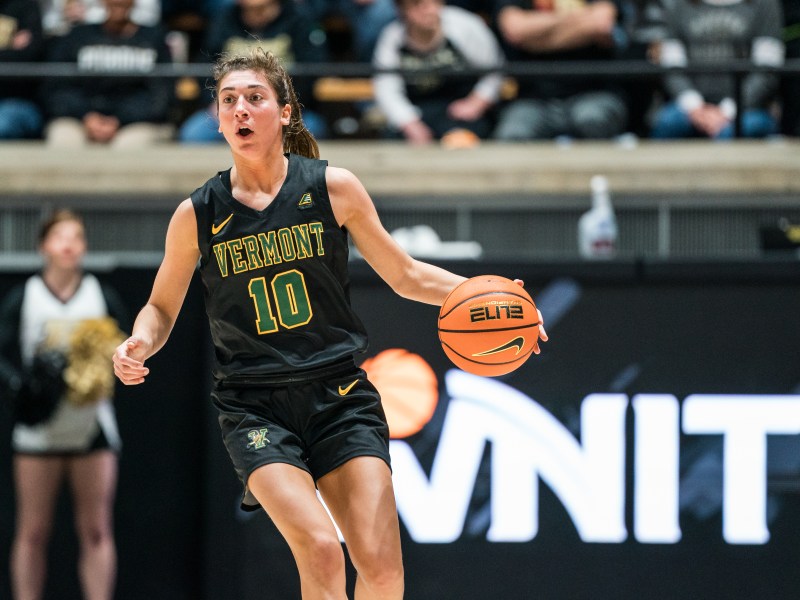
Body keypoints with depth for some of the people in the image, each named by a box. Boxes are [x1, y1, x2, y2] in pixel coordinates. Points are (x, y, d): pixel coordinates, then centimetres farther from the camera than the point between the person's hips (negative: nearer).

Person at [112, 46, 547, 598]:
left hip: (340, 395, 1)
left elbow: (406, 275, 11)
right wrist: (139, 345, -7)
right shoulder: (197, 215, 1)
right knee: (321, 551, -24)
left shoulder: (333, 189, 1)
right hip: (254, 407, -1)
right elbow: (163, 307, 15)